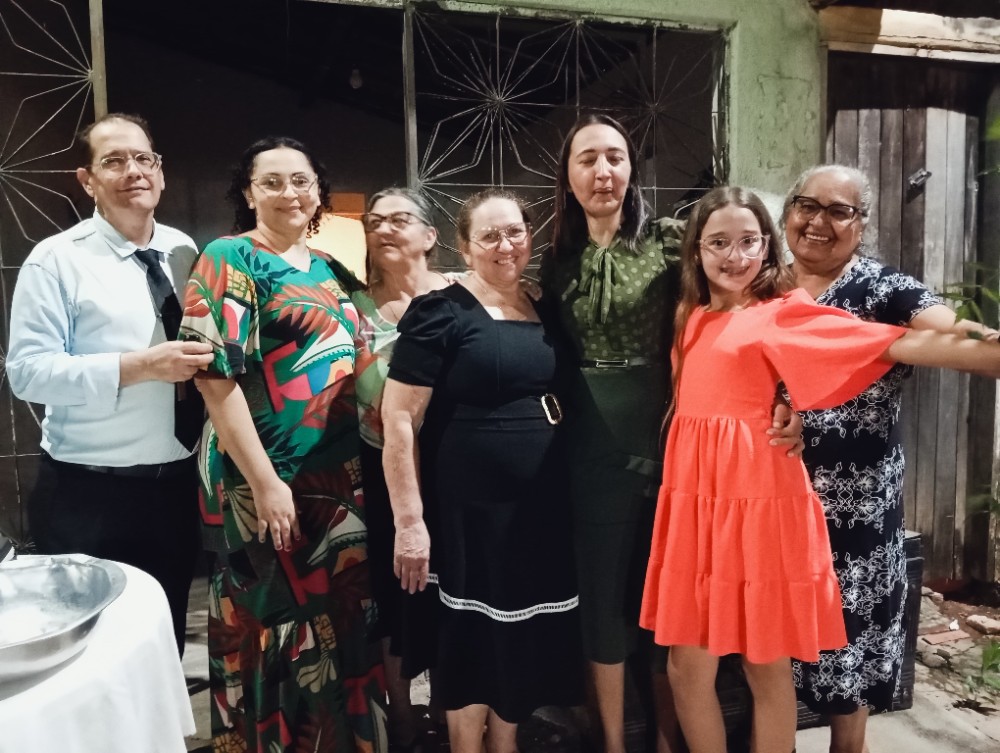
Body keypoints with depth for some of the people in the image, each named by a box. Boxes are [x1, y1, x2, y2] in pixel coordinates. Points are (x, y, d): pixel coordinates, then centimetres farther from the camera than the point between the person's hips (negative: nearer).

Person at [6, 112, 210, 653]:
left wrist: (208, 360, -4)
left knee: (167, 638, 19)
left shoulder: (183, 251, 7)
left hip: (175, 483, 5)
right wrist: (138, 367, -25)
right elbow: (27, 371, -16)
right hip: (88, 496, -4)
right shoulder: (57, 259, -9)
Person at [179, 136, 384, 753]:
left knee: (342, 618, 16)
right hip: (265, 476, -7)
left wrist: (365, 466, 10)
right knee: (274, 620, 6)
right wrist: (265, 480, -19)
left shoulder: (330, 271, 13)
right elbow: (216, 375, -15)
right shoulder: (228, 260, -7)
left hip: (338, 475, 7)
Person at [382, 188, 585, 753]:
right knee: (474, 638, 8)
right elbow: (398, 418, -13)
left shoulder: (546, 312, 10)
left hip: (542, 508, 6)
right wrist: (410, 520, -16)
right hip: (469, 510, -6)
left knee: (526, 639, 16)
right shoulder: (441, 313, -9)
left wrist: (570, 492, 13)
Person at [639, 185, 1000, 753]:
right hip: (694, 496, 5)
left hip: (758, 497, -5)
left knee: (767, 665, 9)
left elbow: (893, 343, -14)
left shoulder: (782, 312, -4)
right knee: (687, 663, 11)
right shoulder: (693, 315, 12)